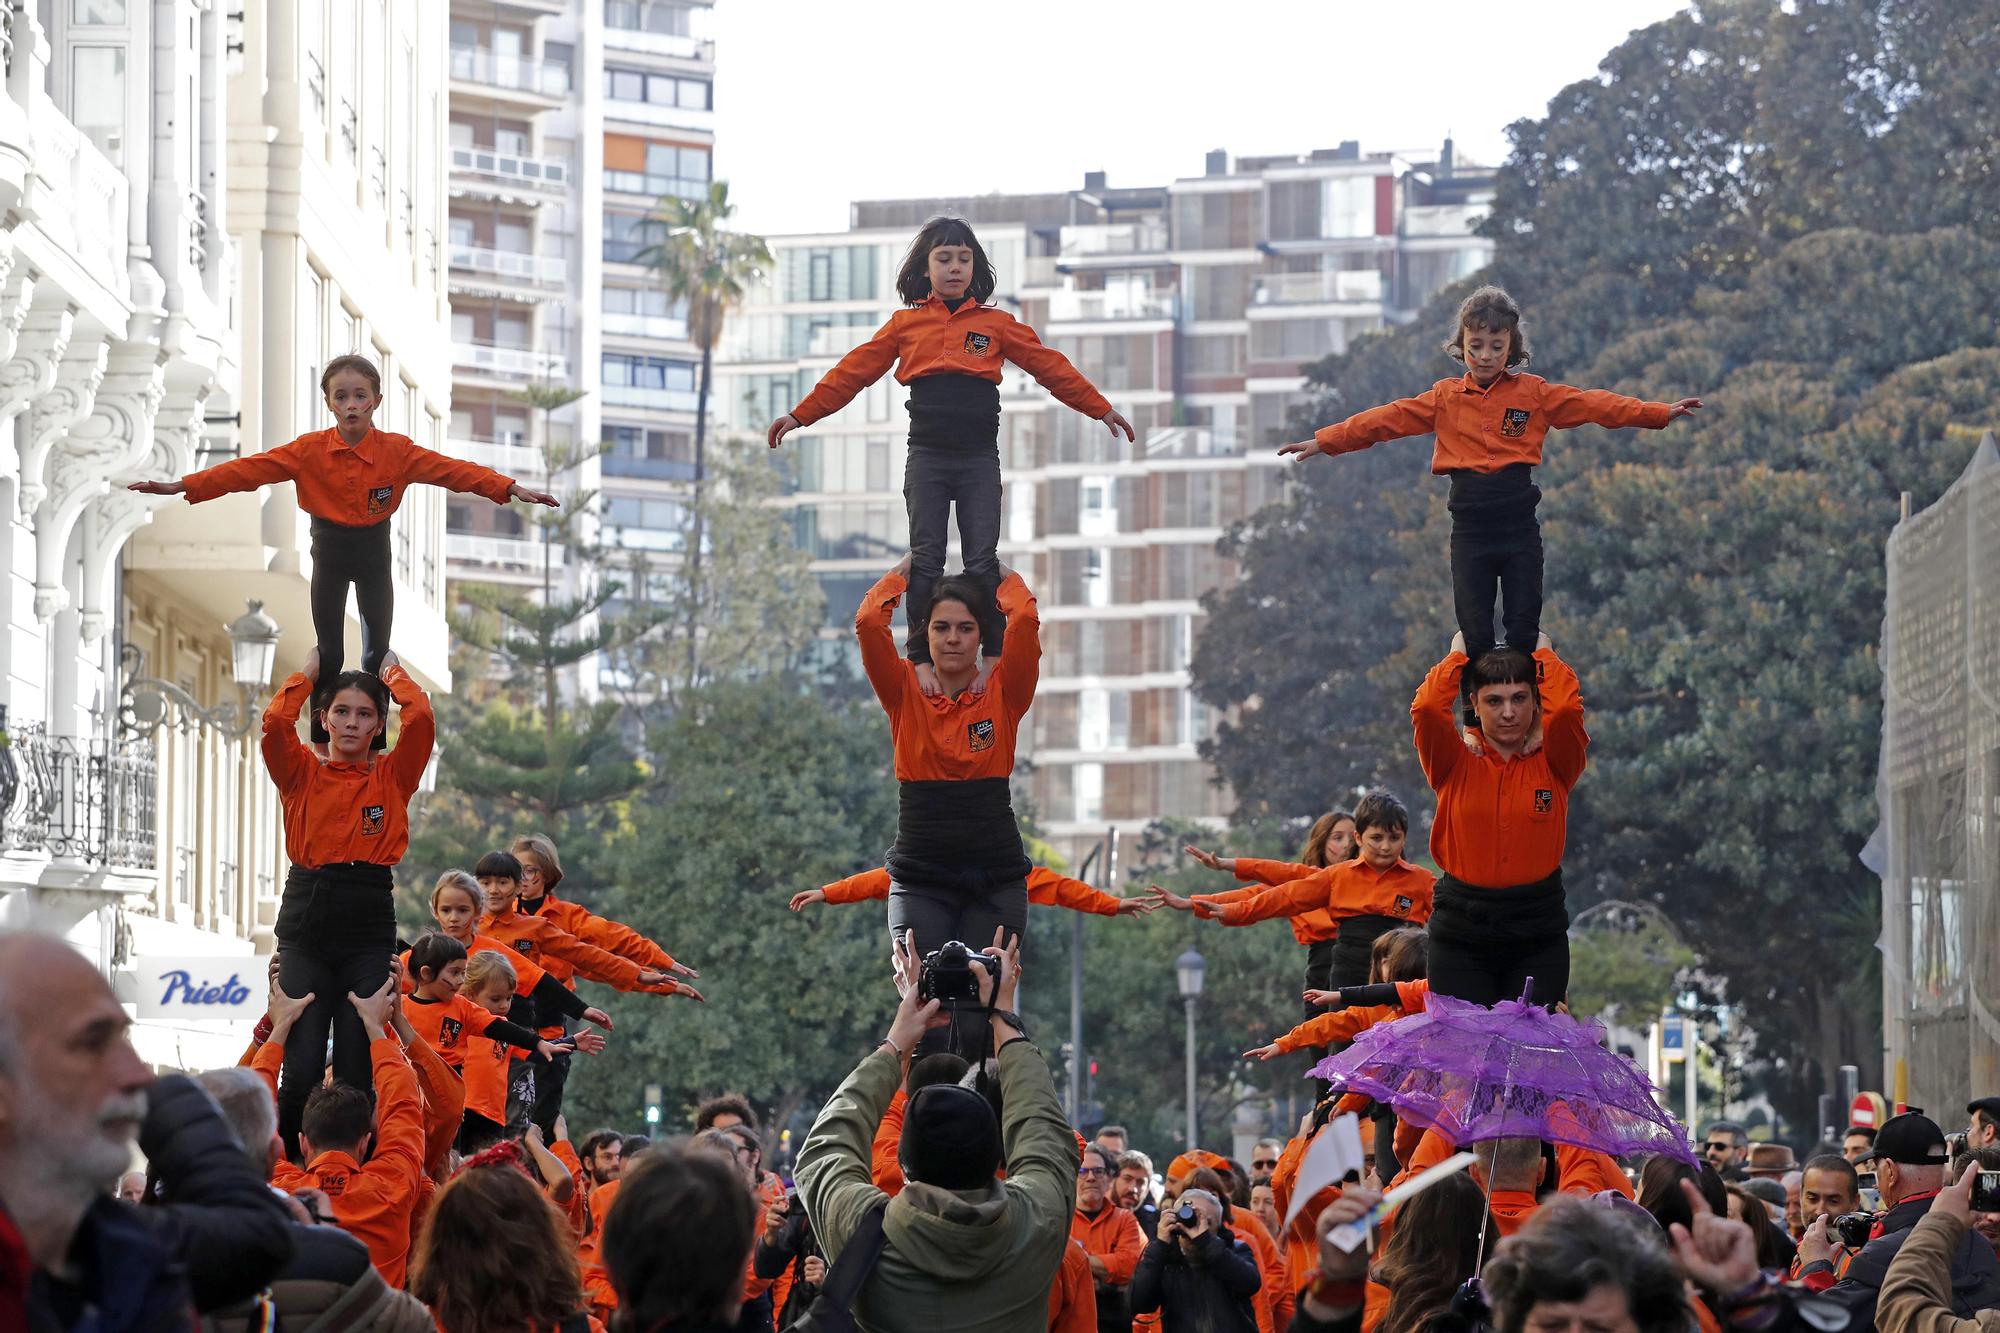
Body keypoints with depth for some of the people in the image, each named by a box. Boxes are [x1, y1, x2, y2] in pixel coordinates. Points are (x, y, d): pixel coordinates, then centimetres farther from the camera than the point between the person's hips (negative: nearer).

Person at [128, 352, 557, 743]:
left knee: (378, 651, 7)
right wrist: (183, 486, -26)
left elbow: (452, 469, -22)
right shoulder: (309, 449, -14)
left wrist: (510, 488, -34)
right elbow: (250, 469, -18)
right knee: (328, 653, 7)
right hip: (329, 552, 0)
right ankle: (321, 742, 22)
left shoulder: (397, 450, -15)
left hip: (374, 553, 0)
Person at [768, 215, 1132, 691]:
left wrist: (1101, 409, 11)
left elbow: (1050, 366, 11)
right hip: (927, 458, 0)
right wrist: (800, 415, 6)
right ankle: (922, 657, -5)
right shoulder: (906, 324, 9)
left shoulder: (997, 324, 10)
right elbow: (854, 371, 9)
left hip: (979, 459, 0)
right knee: (925, 560, -4)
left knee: (982, 561, -2)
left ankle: (996, 653, 4)